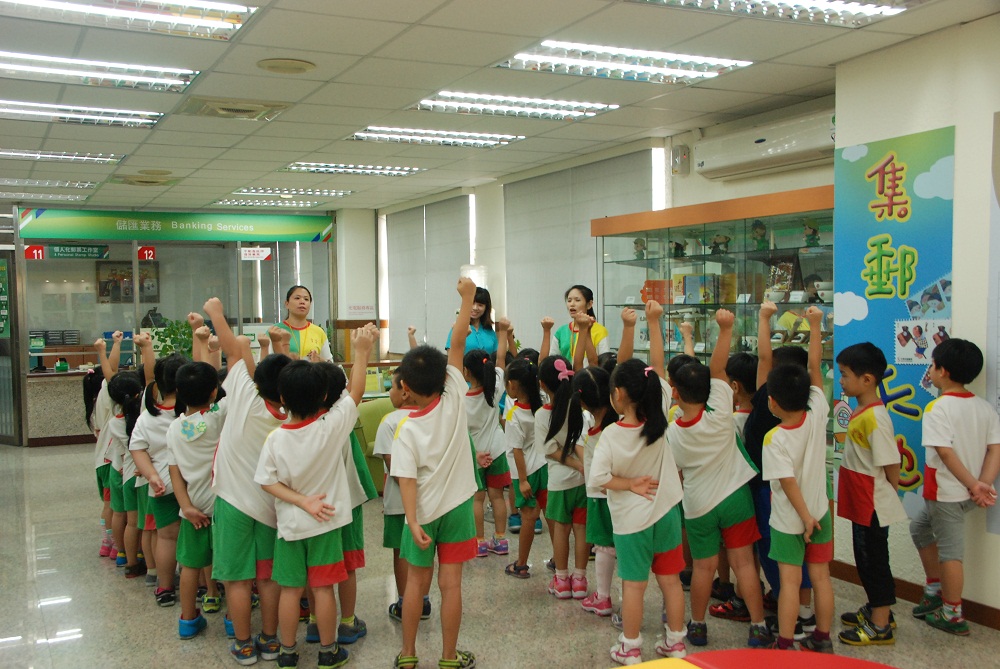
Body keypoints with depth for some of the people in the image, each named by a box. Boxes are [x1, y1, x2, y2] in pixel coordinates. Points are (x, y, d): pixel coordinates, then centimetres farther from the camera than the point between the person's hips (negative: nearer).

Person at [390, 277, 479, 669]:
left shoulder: (406, 430, -12)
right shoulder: (454, 400, -11)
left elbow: (407, 479, -19)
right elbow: (458, 345, -10)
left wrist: (412, 521, -20)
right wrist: (467, 298, -8)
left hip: (423, 512, -1)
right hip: (457, 505, 1)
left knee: (416, 582, 13)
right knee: (450, 583, 6)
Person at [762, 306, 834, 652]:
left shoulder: (774, 439, -21)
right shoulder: (817, 414, -11)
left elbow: (788, 482, -21)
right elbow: (815, 367, -5)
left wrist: (805, 517, -13)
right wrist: (815, 326, 0)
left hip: (789, 519, -4)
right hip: (820, 510, 5)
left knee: (790, 581, 2)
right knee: (821, 576, 12)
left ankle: (784, 646, 8)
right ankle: (822, 639, 24)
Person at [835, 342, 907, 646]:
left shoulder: (874, 418, -24)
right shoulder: (861, 411, 6)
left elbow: (891, 464, -21)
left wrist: (889, 494, -5)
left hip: (873, 505, -9)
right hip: (862, 504, 9)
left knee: (874, 560, 3)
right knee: (866, 558, 21)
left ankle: (880, 627, 16)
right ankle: (877, 610, 38)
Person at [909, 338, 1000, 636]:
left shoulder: (937, 408, -16)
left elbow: (946, 452, -22)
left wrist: (974, 485, -16)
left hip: (946, 492, -8)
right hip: (969, 493, 8)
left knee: (950, 550, 2)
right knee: (920, 527, 24)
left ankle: (953, 615, 13)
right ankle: (935, 591, 29)